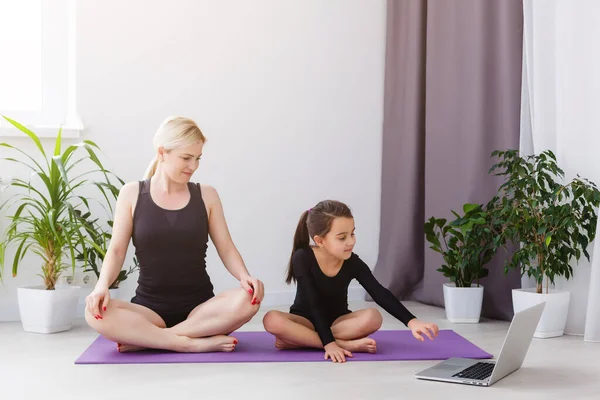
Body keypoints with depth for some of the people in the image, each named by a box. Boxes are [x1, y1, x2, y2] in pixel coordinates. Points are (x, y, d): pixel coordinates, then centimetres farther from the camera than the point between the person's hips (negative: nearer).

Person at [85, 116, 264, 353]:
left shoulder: (206, 196, 5)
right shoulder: (132, 194, 2)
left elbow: (226, 248, 3)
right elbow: (117, 250, 0)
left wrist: (245, 276, -18)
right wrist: (102, 285, -20)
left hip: (200, 308, 1)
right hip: (149, 307, -1)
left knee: (248, 299, -31)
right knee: (96, 313, -31)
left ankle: (145, 339, -23)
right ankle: (197, 344, -29)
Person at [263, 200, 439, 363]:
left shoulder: (353, 263, -15)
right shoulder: (302, 258, -23)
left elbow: (381, 294, -20)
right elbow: (313, 305, -26)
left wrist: (411, 321, -34)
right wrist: (329, 343, -34)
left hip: (337, 321, 2)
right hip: (308, 321, -2)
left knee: (373, 317, -28)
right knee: (272, 320, -34)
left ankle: (298, 339, -24)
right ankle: (347, 344, -33)